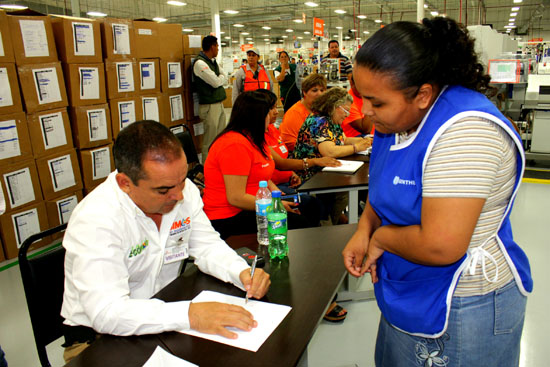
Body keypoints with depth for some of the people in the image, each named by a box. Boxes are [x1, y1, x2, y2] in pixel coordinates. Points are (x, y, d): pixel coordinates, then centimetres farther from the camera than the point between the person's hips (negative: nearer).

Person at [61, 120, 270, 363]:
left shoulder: (184, 191, -7)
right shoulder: (95, 219, -26)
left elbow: (208, 246, 1)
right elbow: (105, 312, -33)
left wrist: (243, 273, -18)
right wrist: (189, 314, -42)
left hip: (165, 311, 5)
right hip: (98, 336, -4)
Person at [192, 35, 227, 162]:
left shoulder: (213, 61, 13)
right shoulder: (200, 63, -15)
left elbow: (225, 78, 13)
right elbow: (216, 82, -19)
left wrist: (219, 78, -7)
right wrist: (221, 77, 2)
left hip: (219, 104, 9)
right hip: (209, 106, -9)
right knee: (210, 142, -4)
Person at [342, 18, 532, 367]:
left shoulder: (464, 130, -28)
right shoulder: (398, 119, 0)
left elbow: (440, 246, -33)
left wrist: (381, 237, -15)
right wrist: (364, 229, -4)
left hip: (460, 314, -8)